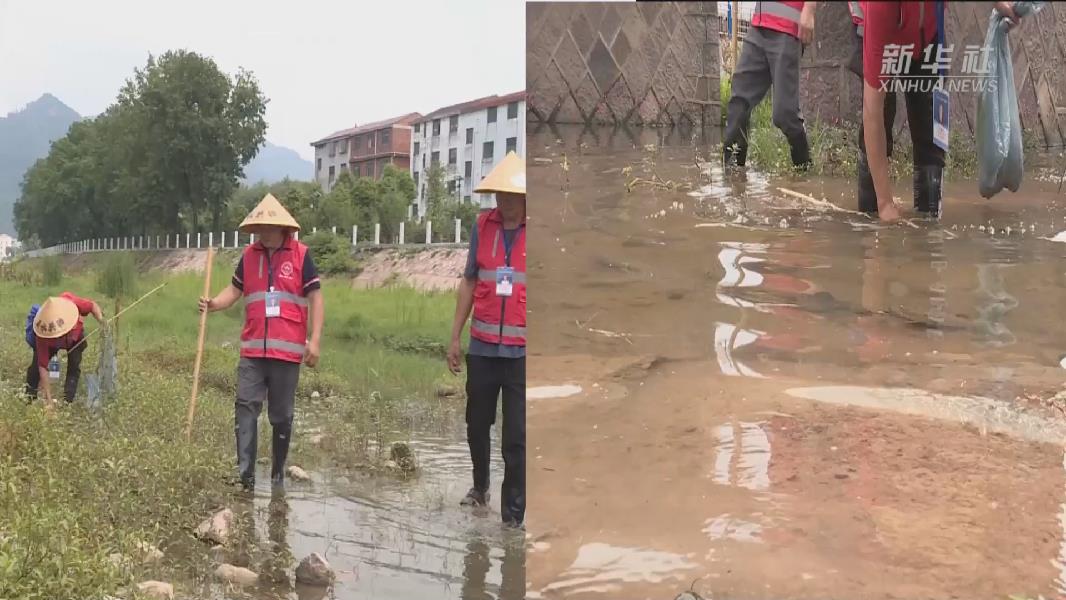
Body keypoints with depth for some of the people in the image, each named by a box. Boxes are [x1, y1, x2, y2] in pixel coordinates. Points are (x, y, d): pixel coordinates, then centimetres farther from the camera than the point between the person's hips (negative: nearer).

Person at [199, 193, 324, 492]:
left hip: (287, 350, -2)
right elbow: (234, 290, 11)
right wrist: (213, 304, -11)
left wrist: (315, 341, -10)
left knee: (281, 415, 8)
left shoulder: (300, 255, -3)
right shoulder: (249, 255, 7)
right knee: (245, 406, -8)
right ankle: (245, 472, -9)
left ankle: (278, 475, 19)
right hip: (252, 349, 2)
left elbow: (316, 298, -3)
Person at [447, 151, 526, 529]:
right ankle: (480, 487, 43)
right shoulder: (484, 225, 4)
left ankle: (513, 515, 12)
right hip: (482, 348, 4)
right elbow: (469, 282, 11)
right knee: (477, 425, 18)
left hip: (521, 352, -4)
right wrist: (455, 337, 11)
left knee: (517, 438, 0)